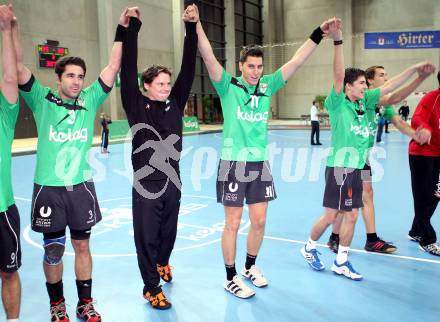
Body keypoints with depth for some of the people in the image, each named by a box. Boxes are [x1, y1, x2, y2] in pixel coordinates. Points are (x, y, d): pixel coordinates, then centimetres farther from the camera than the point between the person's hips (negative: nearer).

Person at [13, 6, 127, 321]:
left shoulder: (90, 100, 1)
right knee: (53, 250, 9)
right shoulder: (42, 100, -3)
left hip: (81, 186, 2)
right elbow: (19, 65, -11)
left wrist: (122, 30, -7)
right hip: (49, 188, -1)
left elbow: (113, 67, -3)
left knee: (82, 246, 12)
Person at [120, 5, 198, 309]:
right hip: (146, 182, -4)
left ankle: (163, 262, 48)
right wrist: (133, 26, -13)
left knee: (169, 231, 19)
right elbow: (128, 70, -12)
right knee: (146, 236, 4)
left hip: (173, 180, 4)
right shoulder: (137, 106, -5)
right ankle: (152, 287, 18)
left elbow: (188, 68, -1)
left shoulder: (175, 103, 3)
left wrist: (192, 27, -6)